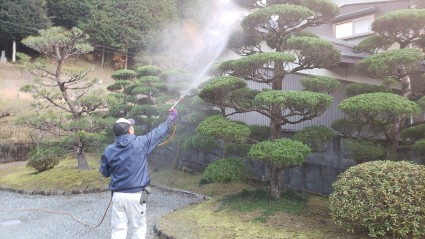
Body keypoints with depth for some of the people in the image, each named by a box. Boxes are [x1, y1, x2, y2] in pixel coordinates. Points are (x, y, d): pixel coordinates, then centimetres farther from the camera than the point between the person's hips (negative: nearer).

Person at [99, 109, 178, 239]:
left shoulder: (109, 150, -3)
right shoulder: (140, 143, -10)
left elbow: (104, 172, 10)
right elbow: (158, 132, 4)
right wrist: (170, 118, 19)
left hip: (118, 195, 3)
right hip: (136, 195, -2)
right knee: (138, 228, 14)